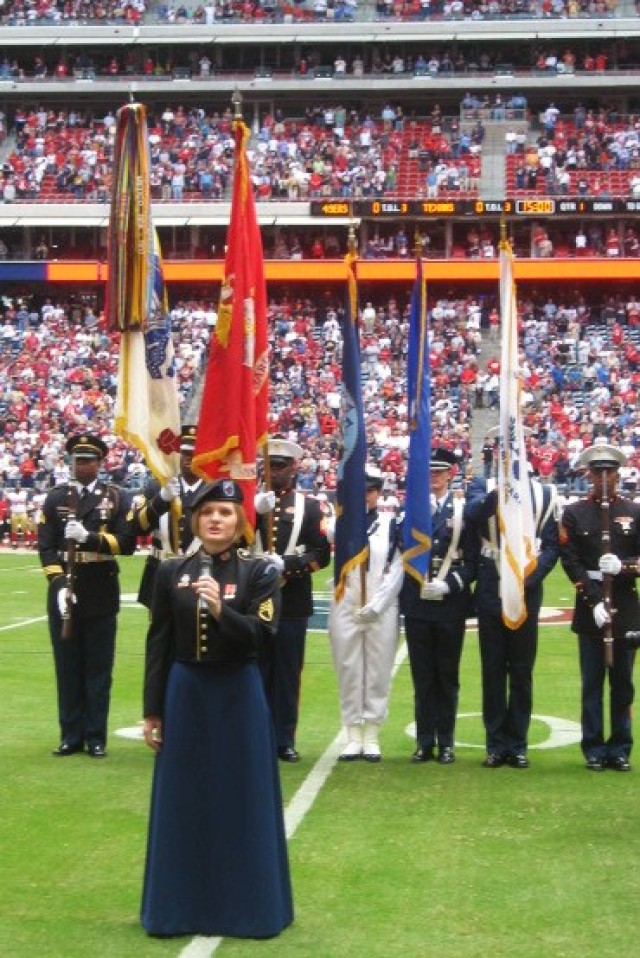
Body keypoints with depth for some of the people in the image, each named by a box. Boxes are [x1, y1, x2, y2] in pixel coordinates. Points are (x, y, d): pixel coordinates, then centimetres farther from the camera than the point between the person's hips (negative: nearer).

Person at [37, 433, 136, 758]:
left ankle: (96, 737, 10)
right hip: (64, 591, 1)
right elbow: (46, 546, 1)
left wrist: (90, 536, -18)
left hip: (101, 594, -1)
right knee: (67, 667, 6)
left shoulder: (116, 498, 4)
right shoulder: (55, 497, 7)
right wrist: (58, 583, -12)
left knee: (98, 668, 3)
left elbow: (127, 543, -5)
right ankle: (71, 736, 13)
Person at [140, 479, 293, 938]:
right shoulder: (171, 572, 2)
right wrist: (152, 709, 2)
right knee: (184, 801, 8)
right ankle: (183, 903, 20)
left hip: (238, 696, -2)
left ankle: (245, 902, 16)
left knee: (242, 800, 4)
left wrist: (221, 609, -28)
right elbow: (159, 643, 4)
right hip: (185, 694, 2)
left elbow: (261, 636, -13)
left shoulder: (259, 571, -4)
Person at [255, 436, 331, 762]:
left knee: (287, 671, 4)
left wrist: (286, 563, -15)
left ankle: (284, 739, 10)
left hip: (292, 603, -1)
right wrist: (256, 511, -19)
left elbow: (322, 553, -2)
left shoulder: (310, 506, 5)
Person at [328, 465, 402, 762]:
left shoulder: (392, 524, 4)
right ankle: (353, 736, 9)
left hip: (382, 611, -1)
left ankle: (371, 737, 8)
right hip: (346, 609, 1)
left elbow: (396, 570, -1)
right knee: (349, 672, 2)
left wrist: (376, 605, -9)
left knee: (378, 673, 2)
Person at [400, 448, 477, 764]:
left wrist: (450, 584, -12)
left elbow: (473, 560, -1)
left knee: (447, 676, 5)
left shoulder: (463, 510, 2)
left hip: (451, 605, -1)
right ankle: (424, 741, 11)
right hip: (417, 604, 1)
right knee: (422, 676, 5)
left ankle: (446, 742, 12)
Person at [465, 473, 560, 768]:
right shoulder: (481, 491, 2)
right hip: (490, 597, 0)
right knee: (492, 672, 6)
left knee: (521, 673, 7)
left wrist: (528, 578, -14)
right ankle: (496, 745, 14)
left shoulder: (544, 496, 1)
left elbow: (552, 545, -2)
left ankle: (517, 745, 16)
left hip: (526, 597, 0)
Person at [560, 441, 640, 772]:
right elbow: (571, 562, -4)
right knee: (592, 683, 3)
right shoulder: (574, 513, 4)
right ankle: (594, 749, 8)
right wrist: (595, 600, -14)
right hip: (590, 608, -1)